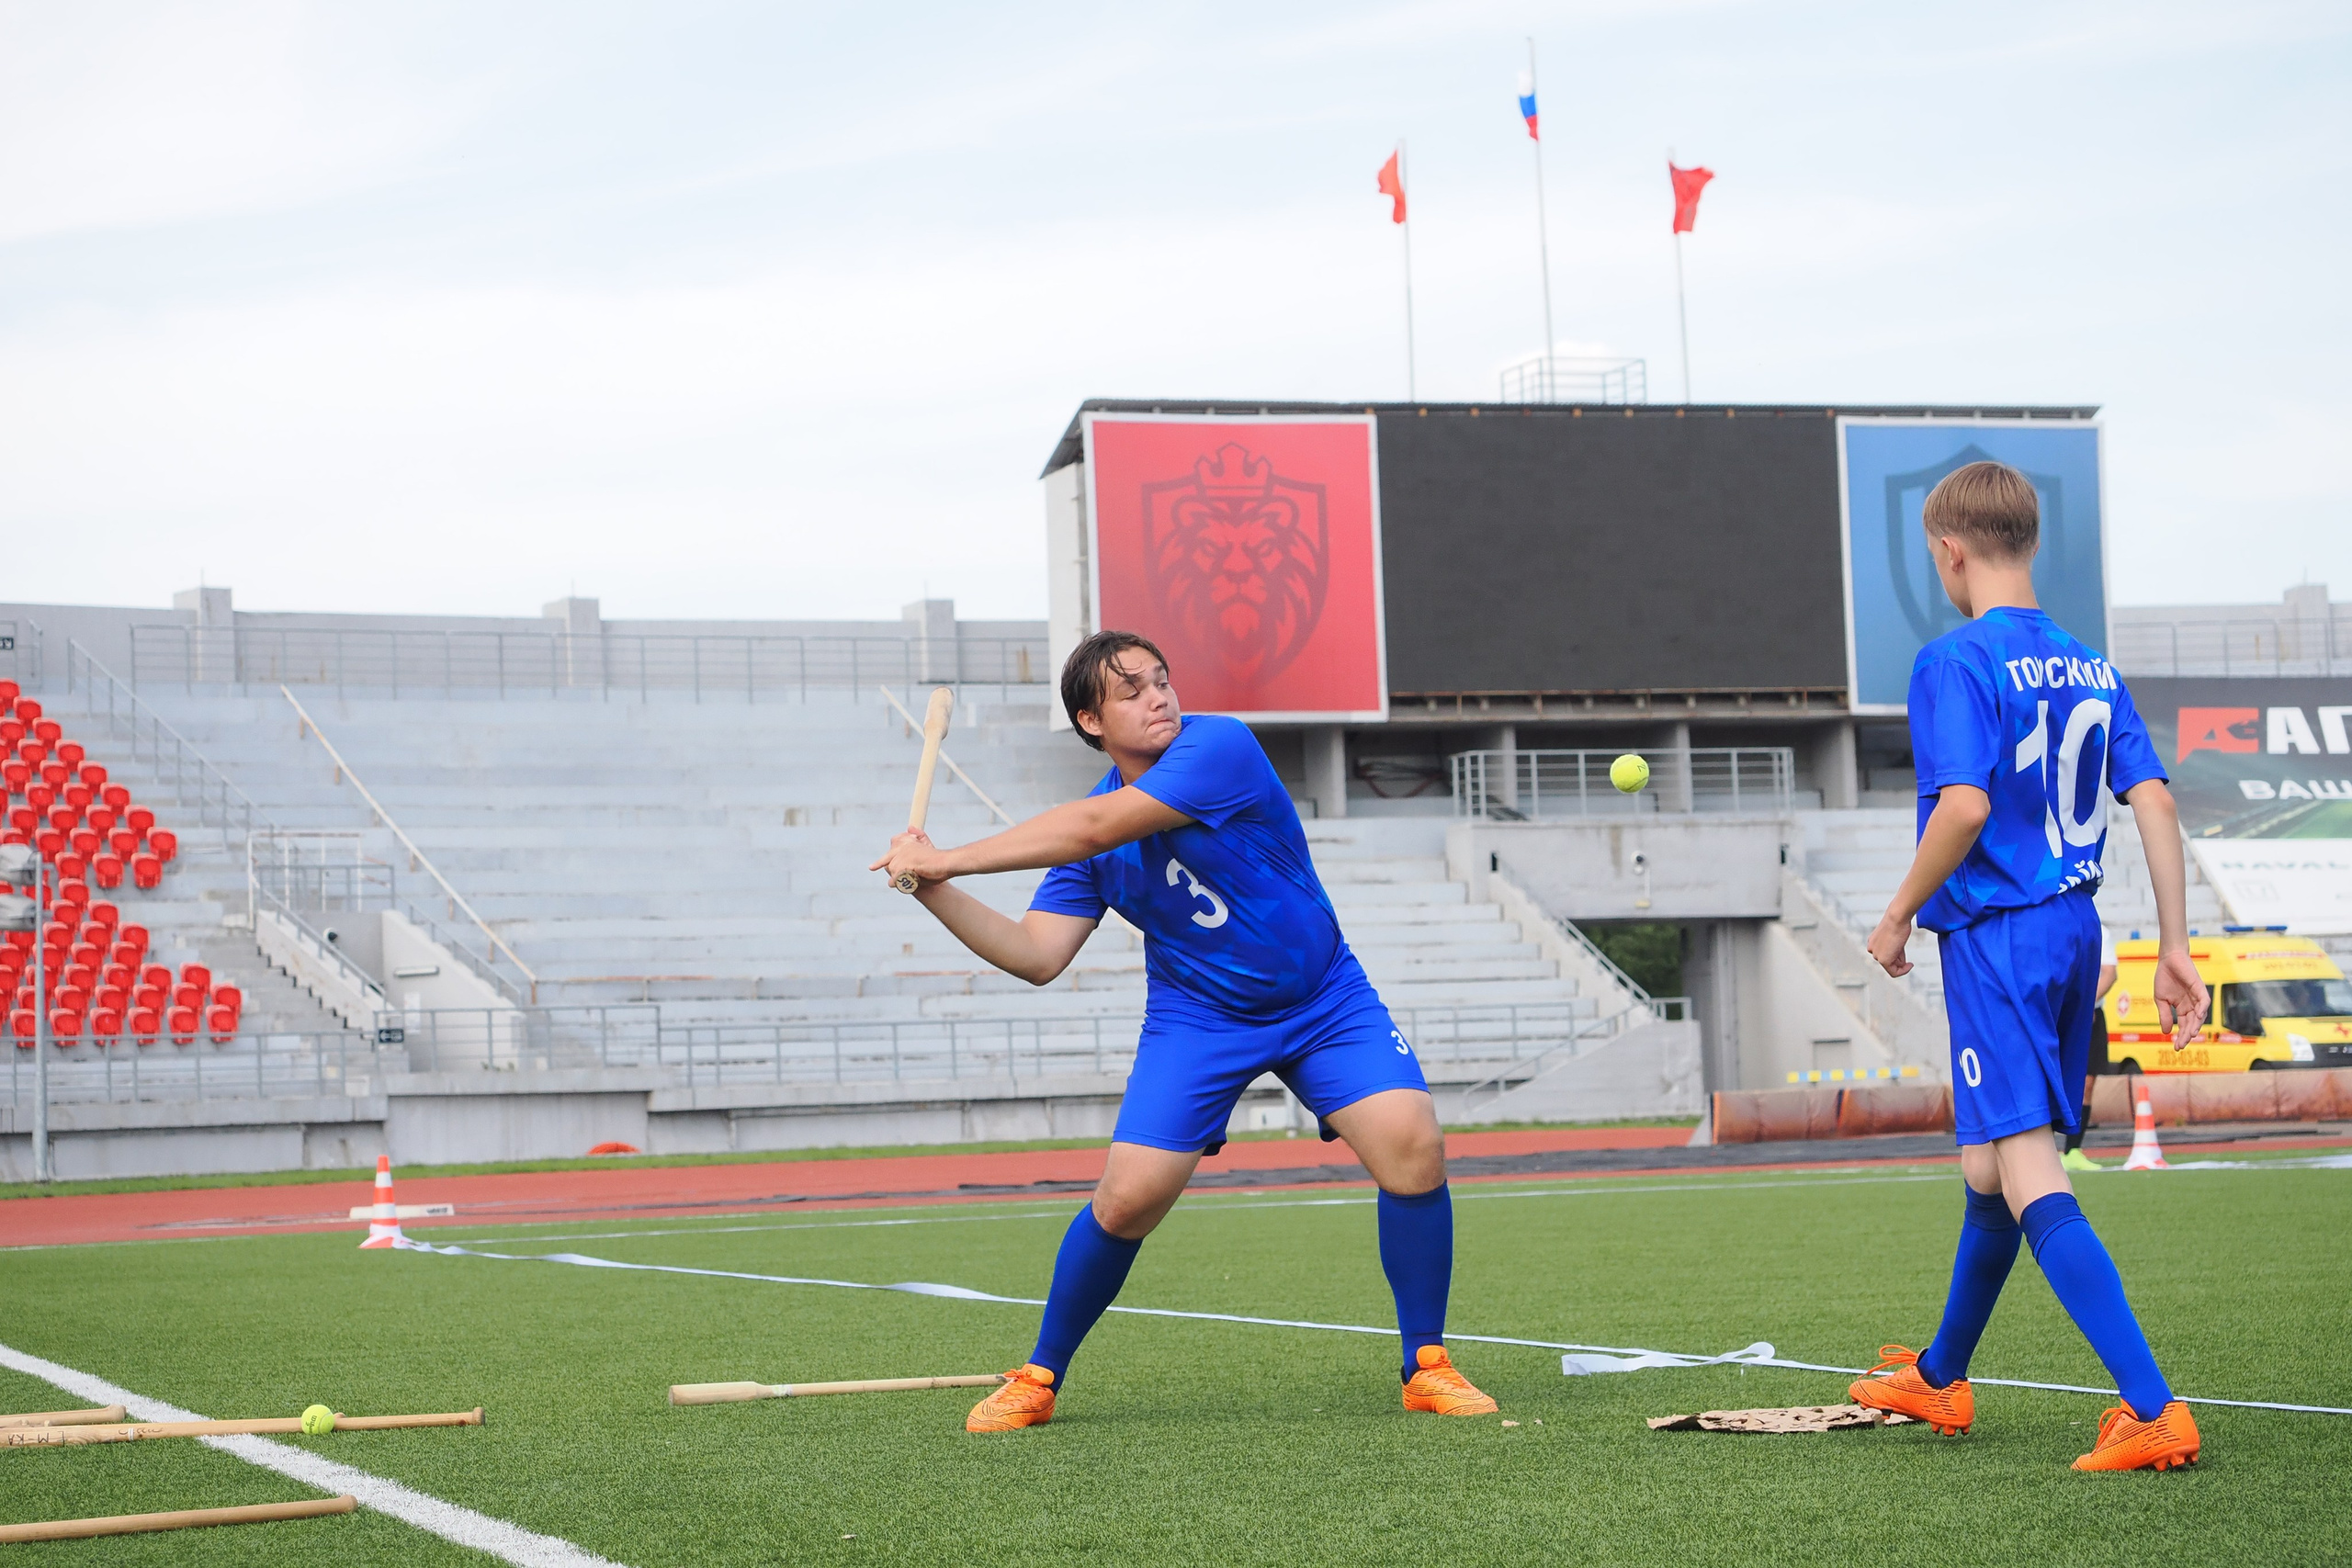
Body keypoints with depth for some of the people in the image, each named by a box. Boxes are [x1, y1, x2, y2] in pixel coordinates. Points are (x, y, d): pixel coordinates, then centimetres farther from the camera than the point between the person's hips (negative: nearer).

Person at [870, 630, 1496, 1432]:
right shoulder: (1089, 834, -6)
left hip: (1325, 1003, -2)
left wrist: (948, 859, -27)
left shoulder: (1220, 747, -21)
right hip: (1195, 1019, 2)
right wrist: (937, 892, -20)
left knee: (1413, 1146, -22)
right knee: (1127, 1197, -11)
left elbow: (1095, 828, -30)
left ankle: (1426, 1368, -5)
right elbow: (1038, 956, -7)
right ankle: (1038, 1379, 11)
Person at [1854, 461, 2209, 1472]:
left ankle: (2154, 1411, -23)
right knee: (1990, 1170, 21)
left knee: (2028, 1181, -12)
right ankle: (1939, 1380, 38)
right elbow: (2154, 799, 5)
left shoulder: (1956, 663, -12)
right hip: (2075, 933, 8)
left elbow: (1965, 806, -22)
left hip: (1996, 941, -8)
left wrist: (1899, 916, -9)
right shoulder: (2090, 667, 11)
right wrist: (2175, 949, 6)